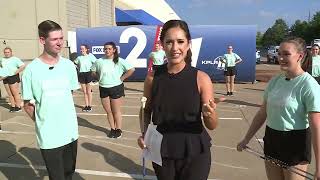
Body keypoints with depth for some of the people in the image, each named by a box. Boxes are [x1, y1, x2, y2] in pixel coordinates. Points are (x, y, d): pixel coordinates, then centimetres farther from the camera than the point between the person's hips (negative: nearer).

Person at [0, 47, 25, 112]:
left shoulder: (15, 59, -4)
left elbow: (23, 66, -14)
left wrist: (16, 72, -18)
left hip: (13, 77, -6)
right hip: (5, 78, 6)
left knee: (15, 93, -5)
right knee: (9, 94, 8)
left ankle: (18, 107, 1)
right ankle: (12, 106, 15)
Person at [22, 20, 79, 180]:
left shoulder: (69, 65, -1)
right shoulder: (31, 70, -11)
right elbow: (28, 105, -2)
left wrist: (64, 116, 8)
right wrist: (43, 123, -5)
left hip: (71, 132, 4)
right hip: (49, 137, -3)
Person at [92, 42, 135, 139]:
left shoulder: (119, 61, -9)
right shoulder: (99, 61, 0)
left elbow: (131, 69, -10)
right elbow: (93, 72, 15)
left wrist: (122, 78, -9)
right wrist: (101, 77, 3)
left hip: (116, 88, -3)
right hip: (103, 89, 4)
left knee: (116, 111, 6)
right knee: (108, 111, 13)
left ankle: (118, 130, 21)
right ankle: (112, 129, 28)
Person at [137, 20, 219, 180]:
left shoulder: (201, 78, -13)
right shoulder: (152, 77, -8)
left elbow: (212, 126, -8)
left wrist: (209, 114, -29)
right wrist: (143, 134, -7)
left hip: (194, 154, -1)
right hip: (161, 153, 2)